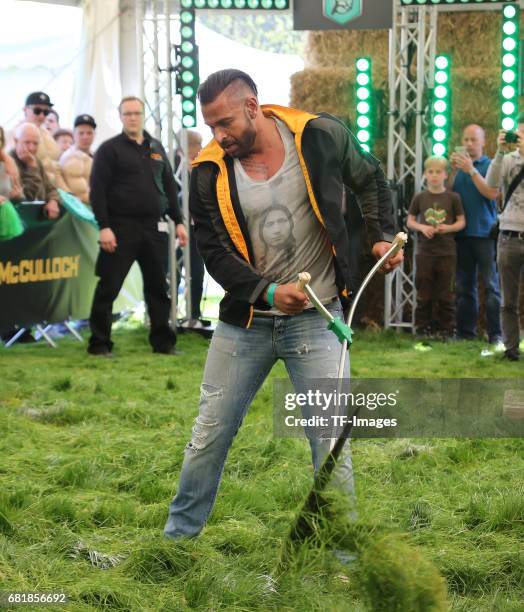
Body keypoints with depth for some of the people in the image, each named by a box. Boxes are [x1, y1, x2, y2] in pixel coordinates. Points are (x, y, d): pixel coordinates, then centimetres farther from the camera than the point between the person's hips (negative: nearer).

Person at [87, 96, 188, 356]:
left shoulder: (156, 148, 15)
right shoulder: (109, 149, -2)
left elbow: (169, 186, 18)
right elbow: (97, 190, -8)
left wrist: (178, 221, 11)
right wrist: (104, 227, -16)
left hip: (154, 228, 5)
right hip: (121, 228, -5)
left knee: (158, 287, 9)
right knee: (109, 287, -2)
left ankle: (163, 341, 17)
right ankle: (99, 343, 5)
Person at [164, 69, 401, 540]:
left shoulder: (321, 137, -9)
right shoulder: (210, 173, -7)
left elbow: (370, 179, 10)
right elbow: (214, 252, -6)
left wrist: (383, 235, 0)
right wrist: (267, 292, -20)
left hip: (315, 318, -1)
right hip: (244, 320, 2)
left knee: (330, 439, 0)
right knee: (210, 433, 8)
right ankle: (178, 533, 24)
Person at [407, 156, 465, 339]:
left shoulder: (453, 198, 1)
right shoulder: (420, 197, 4)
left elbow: (461, 221, 4)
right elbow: (410, 221, 8)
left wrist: (449, 227, -15)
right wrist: (422, 227, -11)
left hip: (447, 252, -1)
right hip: (425, 251, 1)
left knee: (446, 294, 3)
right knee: (424, 294, 5)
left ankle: (446, 329, 11)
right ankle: (423, 329, 13)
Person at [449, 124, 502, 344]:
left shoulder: (490, 165, 1)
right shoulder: (459, 165, 14)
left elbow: (491, 193, -12)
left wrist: (471, 170, -16)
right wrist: (453, 171, -7)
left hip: (484, 232, -5)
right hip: (461, 233, 5)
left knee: (491, 284, -8)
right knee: (464, 286, 8)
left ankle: (495, 334, -9)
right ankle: (465, 331, 13)